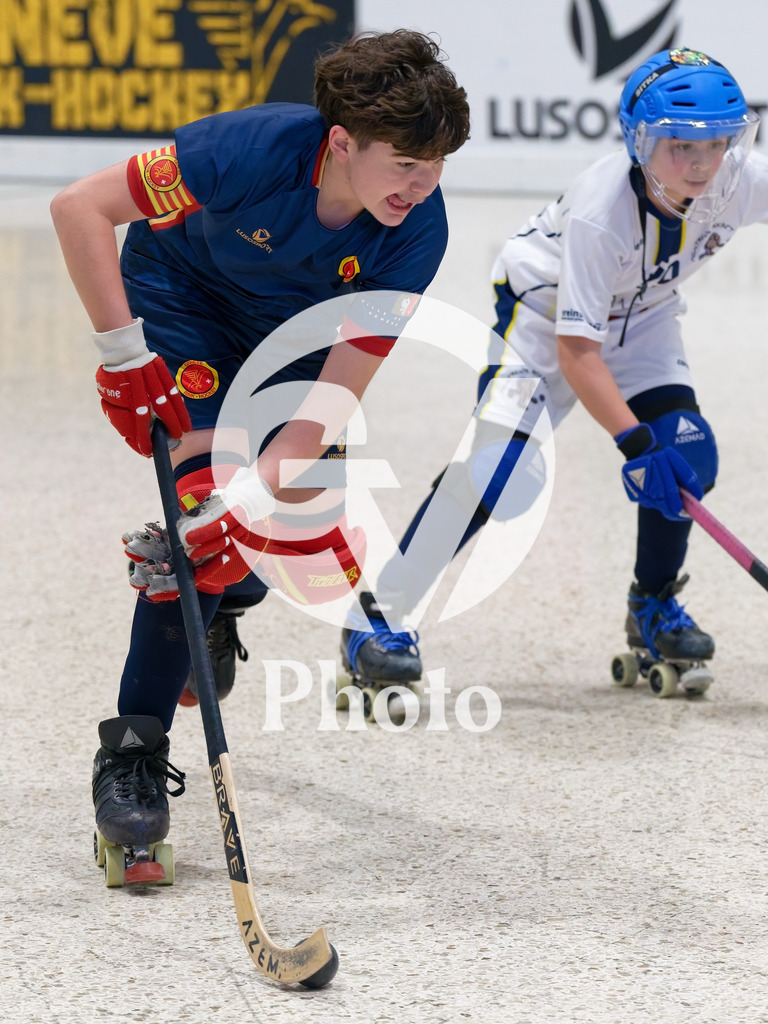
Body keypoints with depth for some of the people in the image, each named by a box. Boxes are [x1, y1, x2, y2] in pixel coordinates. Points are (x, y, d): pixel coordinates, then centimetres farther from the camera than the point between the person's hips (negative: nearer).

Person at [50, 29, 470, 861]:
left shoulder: (417, 230, -29)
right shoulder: (255, 148, -38)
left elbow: (337, 395, -30)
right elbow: (79, 206, -32)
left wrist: (255, 502, -41)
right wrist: (125, 355, -31)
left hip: (302, 324, 4)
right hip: (185, 291, -4)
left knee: (321, 555, -1)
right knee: (206, 495, -24)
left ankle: (220, 607, 37)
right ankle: (133, 751, -18)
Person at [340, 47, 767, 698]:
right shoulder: (600, 210, -36)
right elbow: (575, 350, -33)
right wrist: (634, 442, -38)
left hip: (640, 313, 6)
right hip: (544, 309, -6)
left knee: (686, 454, -12)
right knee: (502, 462, -23)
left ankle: (653, 608, 14)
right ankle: (378, 615, -18)